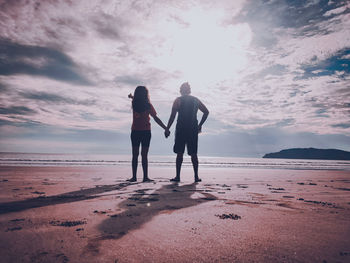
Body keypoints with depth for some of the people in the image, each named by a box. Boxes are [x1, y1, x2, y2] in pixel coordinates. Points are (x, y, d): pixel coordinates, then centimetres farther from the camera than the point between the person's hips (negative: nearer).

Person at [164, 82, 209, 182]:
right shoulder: (196, 100, 12)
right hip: (193, 130, 3)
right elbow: (206, 112, 11)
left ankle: (178, 176, 0)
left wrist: (167, 129, -4)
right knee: (193, 154, 7)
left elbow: (173, 116, -7)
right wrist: (200, 125, 16)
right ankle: (196, 176, 6)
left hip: (181, 129, -3)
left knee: (179, 153, 1)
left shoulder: (178, 100, 1)